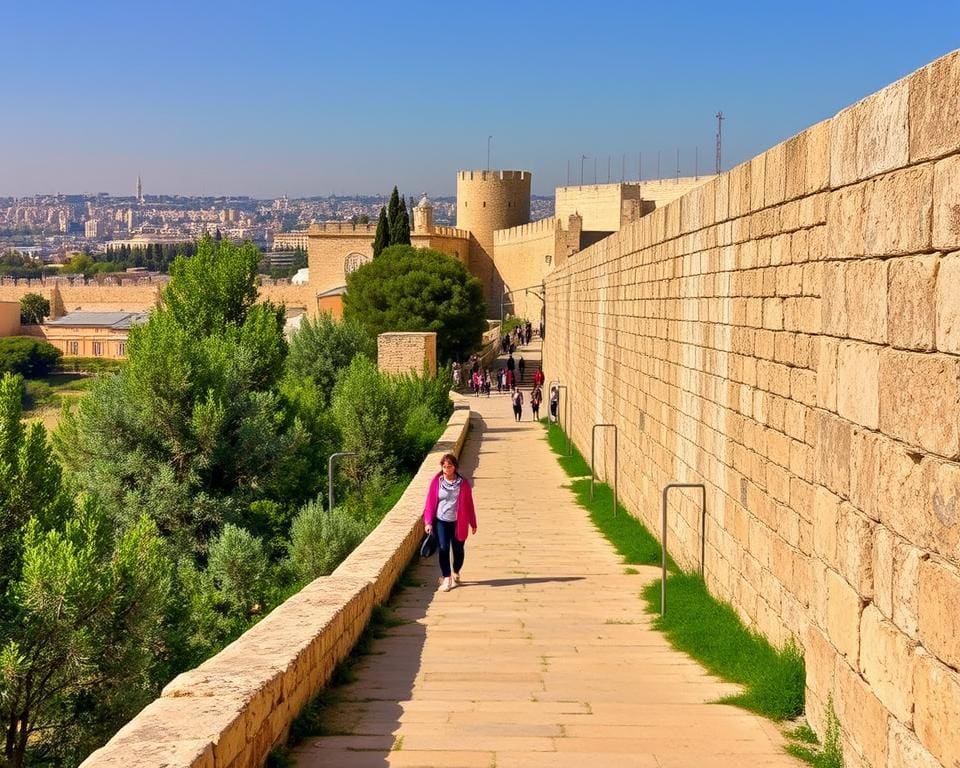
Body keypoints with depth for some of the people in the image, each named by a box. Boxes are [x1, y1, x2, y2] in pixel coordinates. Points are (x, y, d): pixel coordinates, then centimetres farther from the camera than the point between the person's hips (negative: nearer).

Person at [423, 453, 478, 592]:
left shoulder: (463, 483, -3)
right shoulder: (436, 482, -3)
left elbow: (469, 504, 2)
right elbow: (430, 502, -1)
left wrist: (473, 523, 6)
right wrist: (428, 522, -7)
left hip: (458, 522, 1)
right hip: (441, 521, -1)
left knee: (458, 549, 11)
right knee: (443, 549, -12)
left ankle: (456, 574, 36)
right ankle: (446, 579, -4)